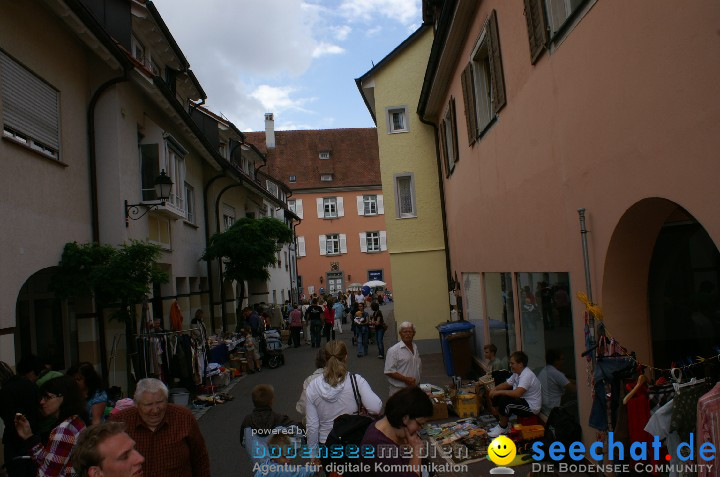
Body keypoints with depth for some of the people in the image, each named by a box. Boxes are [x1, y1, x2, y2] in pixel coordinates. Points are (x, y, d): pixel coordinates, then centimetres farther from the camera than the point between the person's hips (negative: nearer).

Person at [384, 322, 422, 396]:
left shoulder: (415, 347, 11)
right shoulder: (394, 350, -12)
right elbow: (389, 371, -16)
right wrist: (405, 379, -20)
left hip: (414, 387, 7)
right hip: (400, 390, -7)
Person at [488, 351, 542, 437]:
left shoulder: (527, 375, -26)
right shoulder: (517, 373, 5)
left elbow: (517, 393, -37)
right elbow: (506, 384, 14)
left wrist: (499, 392, -27)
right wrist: (494, 389, -6)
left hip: (531, 407, -10)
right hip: (522, 400, 10)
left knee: (504, 401, -27)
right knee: (496, 397, 3)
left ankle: (503, 428, -6)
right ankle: (502, 424, 12)